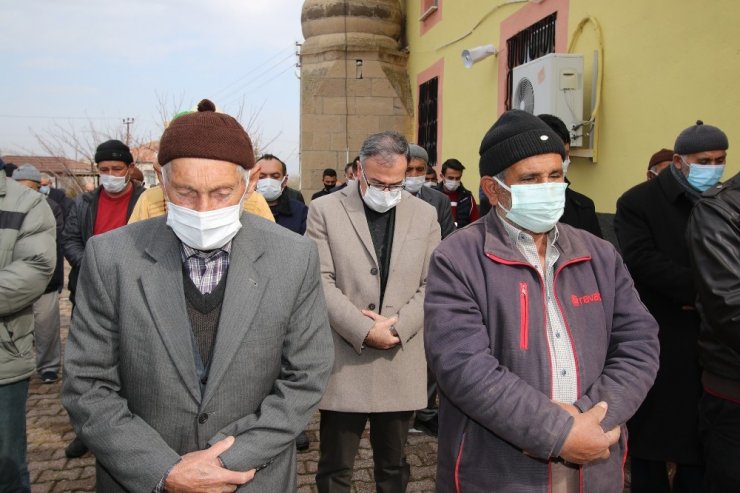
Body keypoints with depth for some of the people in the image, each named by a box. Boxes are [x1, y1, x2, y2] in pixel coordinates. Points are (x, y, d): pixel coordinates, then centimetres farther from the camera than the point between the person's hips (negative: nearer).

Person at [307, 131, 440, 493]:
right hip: (344, 361, -2)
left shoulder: (425, 214, 7)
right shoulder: (324, 210, -2)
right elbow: (321, 282, -8)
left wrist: (398, 325, -12)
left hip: (401, 360, 3)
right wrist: (365, 330, -16)